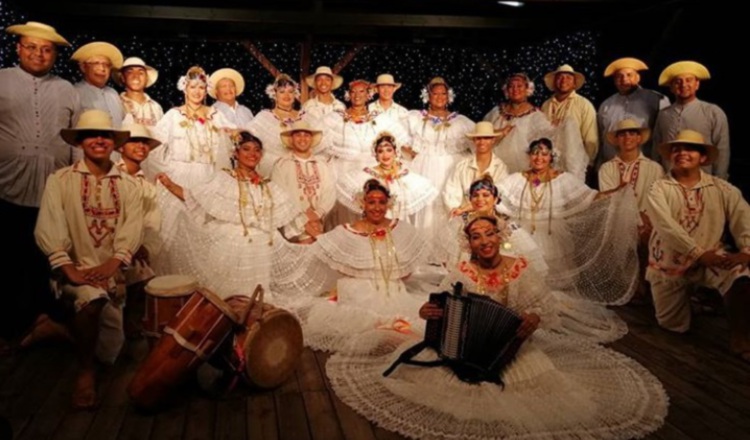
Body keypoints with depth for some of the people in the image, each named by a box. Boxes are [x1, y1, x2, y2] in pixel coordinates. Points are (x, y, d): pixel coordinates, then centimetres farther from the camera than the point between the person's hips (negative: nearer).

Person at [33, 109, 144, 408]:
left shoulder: (129, 186, 7)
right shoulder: (60, 180, 1)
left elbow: (132, 229, -5)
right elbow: (48, 229, -9)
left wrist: (112, 264, -22)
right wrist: (69, 269, -22)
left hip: (111, 273, 4)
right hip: (75, 270, -4)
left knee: (109, 353, 3)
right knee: (92, 298, -39)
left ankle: (56, 328, 32)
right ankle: (85, 370, -15)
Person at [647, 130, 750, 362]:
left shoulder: (721, 188, 1)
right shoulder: (660, 189, -6)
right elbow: (667, 226, -19)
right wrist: (698, 253, -28)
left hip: (710, 258, 1)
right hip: (669, 263, 0)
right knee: (674, 327, 7)